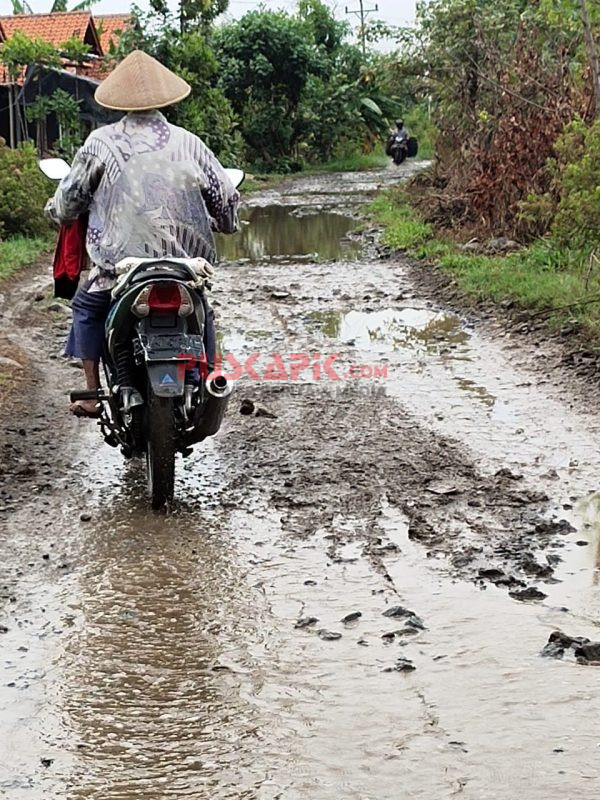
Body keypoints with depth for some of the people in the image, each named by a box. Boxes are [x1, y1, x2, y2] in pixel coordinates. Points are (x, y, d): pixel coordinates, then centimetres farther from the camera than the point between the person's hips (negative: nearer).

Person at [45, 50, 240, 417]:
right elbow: (227, 201, 8)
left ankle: (93, 394, 19)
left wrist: (56, 210, 30)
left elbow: (68, 202, 6)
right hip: (189, 263, 2)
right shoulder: (190, 144, 4)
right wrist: (226, 223, 31)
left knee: (86, 307, 24)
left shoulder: (101, 142, -1)